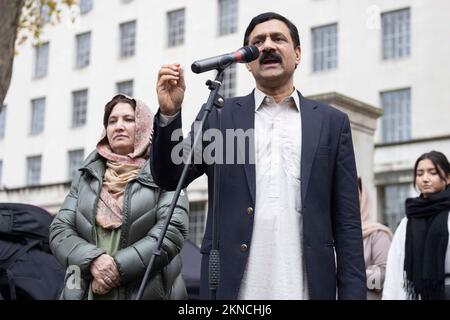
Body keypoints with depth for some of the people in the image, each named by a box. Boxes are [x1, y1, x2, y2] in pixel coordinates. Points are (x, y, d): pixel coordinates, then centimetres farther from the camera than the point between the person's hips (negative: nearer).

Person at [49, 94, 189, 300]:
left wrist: (119, 267, -17)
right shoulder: (86, 176, 13)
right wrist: (92, 259, -14)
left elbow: (172, 230, -10)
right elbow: (60, 231, 6)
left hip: (147, 292, -2)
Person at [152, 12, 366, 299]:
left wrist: (353, 292, -3)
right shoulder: (218, 116, 8)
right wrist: (170, 114, -11)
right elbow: (169, 178, 3)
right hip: (233, 287, 0)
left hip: (306, 288, 0)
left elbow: (347, 221, 5)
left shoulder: (332, 122, 7)